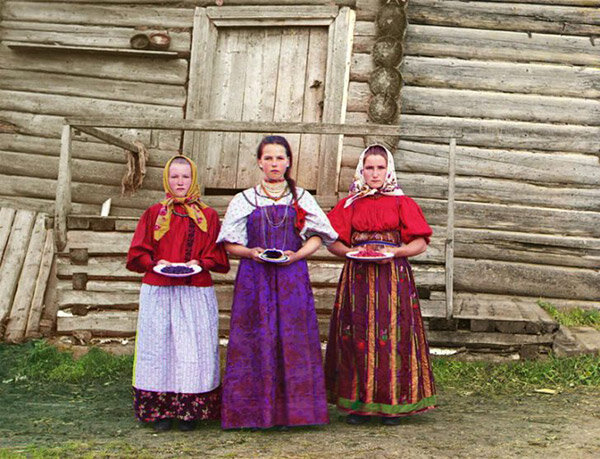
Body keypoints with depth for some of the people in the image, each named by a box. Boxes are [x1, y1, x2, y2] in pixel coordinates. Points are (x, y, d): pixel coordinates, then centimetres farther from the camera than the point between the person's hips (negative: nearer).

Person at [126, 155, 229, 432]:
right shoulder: (154, 214, 10)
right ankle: (161, 411, 8)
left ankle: (189, 412, 7)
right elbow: (137, 254, 8)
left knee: (195, 349, -2)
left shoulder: (208, 216, 10)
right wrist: (156, 263, -10)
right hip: (158, 293, 0)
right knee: (159, 347, -1)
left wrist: (200, 263, -10)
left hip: (196, 294, 0)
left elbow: (219, 257, 9)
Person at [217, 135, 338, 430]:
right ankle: (255, 411, 1)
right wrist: (251, 253, -11)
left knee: (293, 340, -4)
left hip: (292, 276, 0)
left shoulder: (302, 198, 12)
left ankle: (293, 409, 3)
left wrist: (295, 255, -9)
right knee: (255, 341, -5)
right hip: (254, 278, 0)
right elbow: (231, 245, 9)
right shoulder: (244, 200, 11)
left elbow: (316, 238, 9)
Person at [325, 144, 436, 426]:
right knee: (358, 336, -1)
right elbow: (332, 243, 10)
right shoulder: (350, 204, 11)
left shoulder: (401, 203, 7)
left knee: (392, 335, -4)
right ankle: (359, 403, 7)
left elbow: (421, 243, 4)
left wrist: (396, 251, -12)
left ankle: (392, 404, 4)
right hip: (357, 276, 2)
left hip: (393, 275, -1)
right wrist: (352, 251, -9)